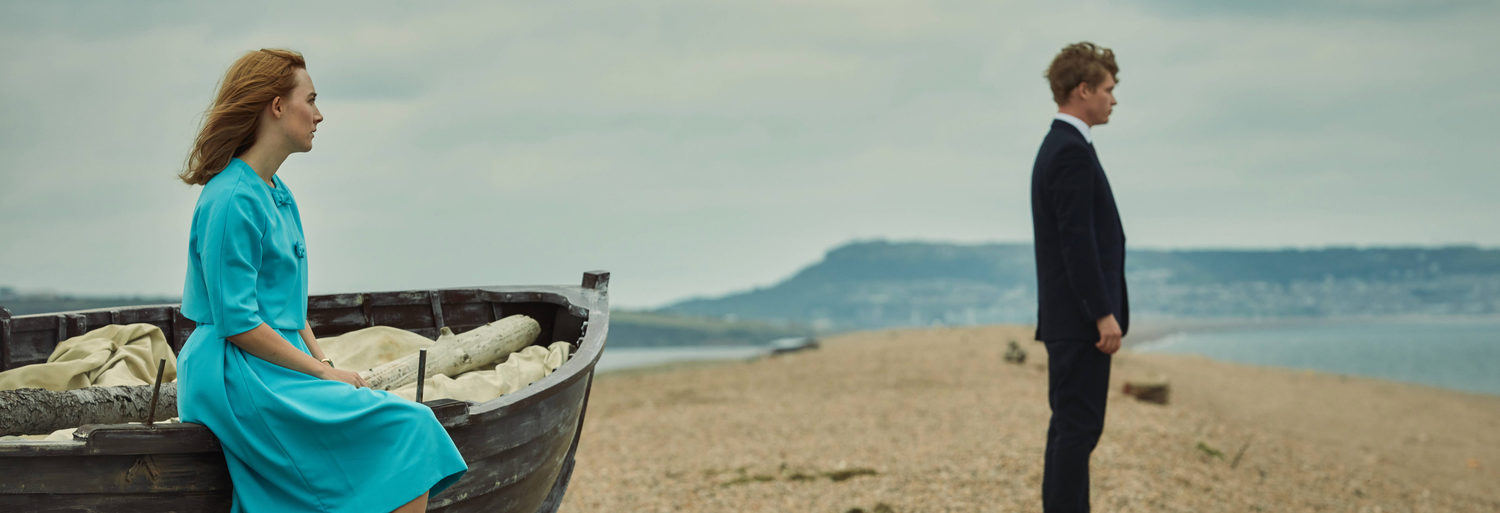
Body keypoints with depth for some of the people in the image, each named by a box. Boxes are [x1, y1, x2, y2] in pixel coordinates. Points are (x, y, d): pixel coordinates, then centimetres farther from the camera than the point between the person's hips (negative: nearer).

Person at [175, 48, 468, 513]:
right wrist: (320, 372, -12)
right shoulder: (232, 200, -14)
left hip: (280, 367, 9)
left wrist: (325, 364, 7)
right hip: (238, 376, -9)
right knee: (406, 430, -16)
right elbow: (237, 322, -17)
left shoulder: (280, 196, 17)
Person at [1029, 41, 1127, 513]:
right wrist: (1104, 314, -21)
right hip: (1081, 318, -11)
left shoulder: (1059, 147, 17)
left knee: (1071, 425, 13)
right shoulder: (1072, 152, -16)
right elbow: (1077, 241, -22)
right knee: (1078, 426, -8)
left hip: (1071, 318, 11)